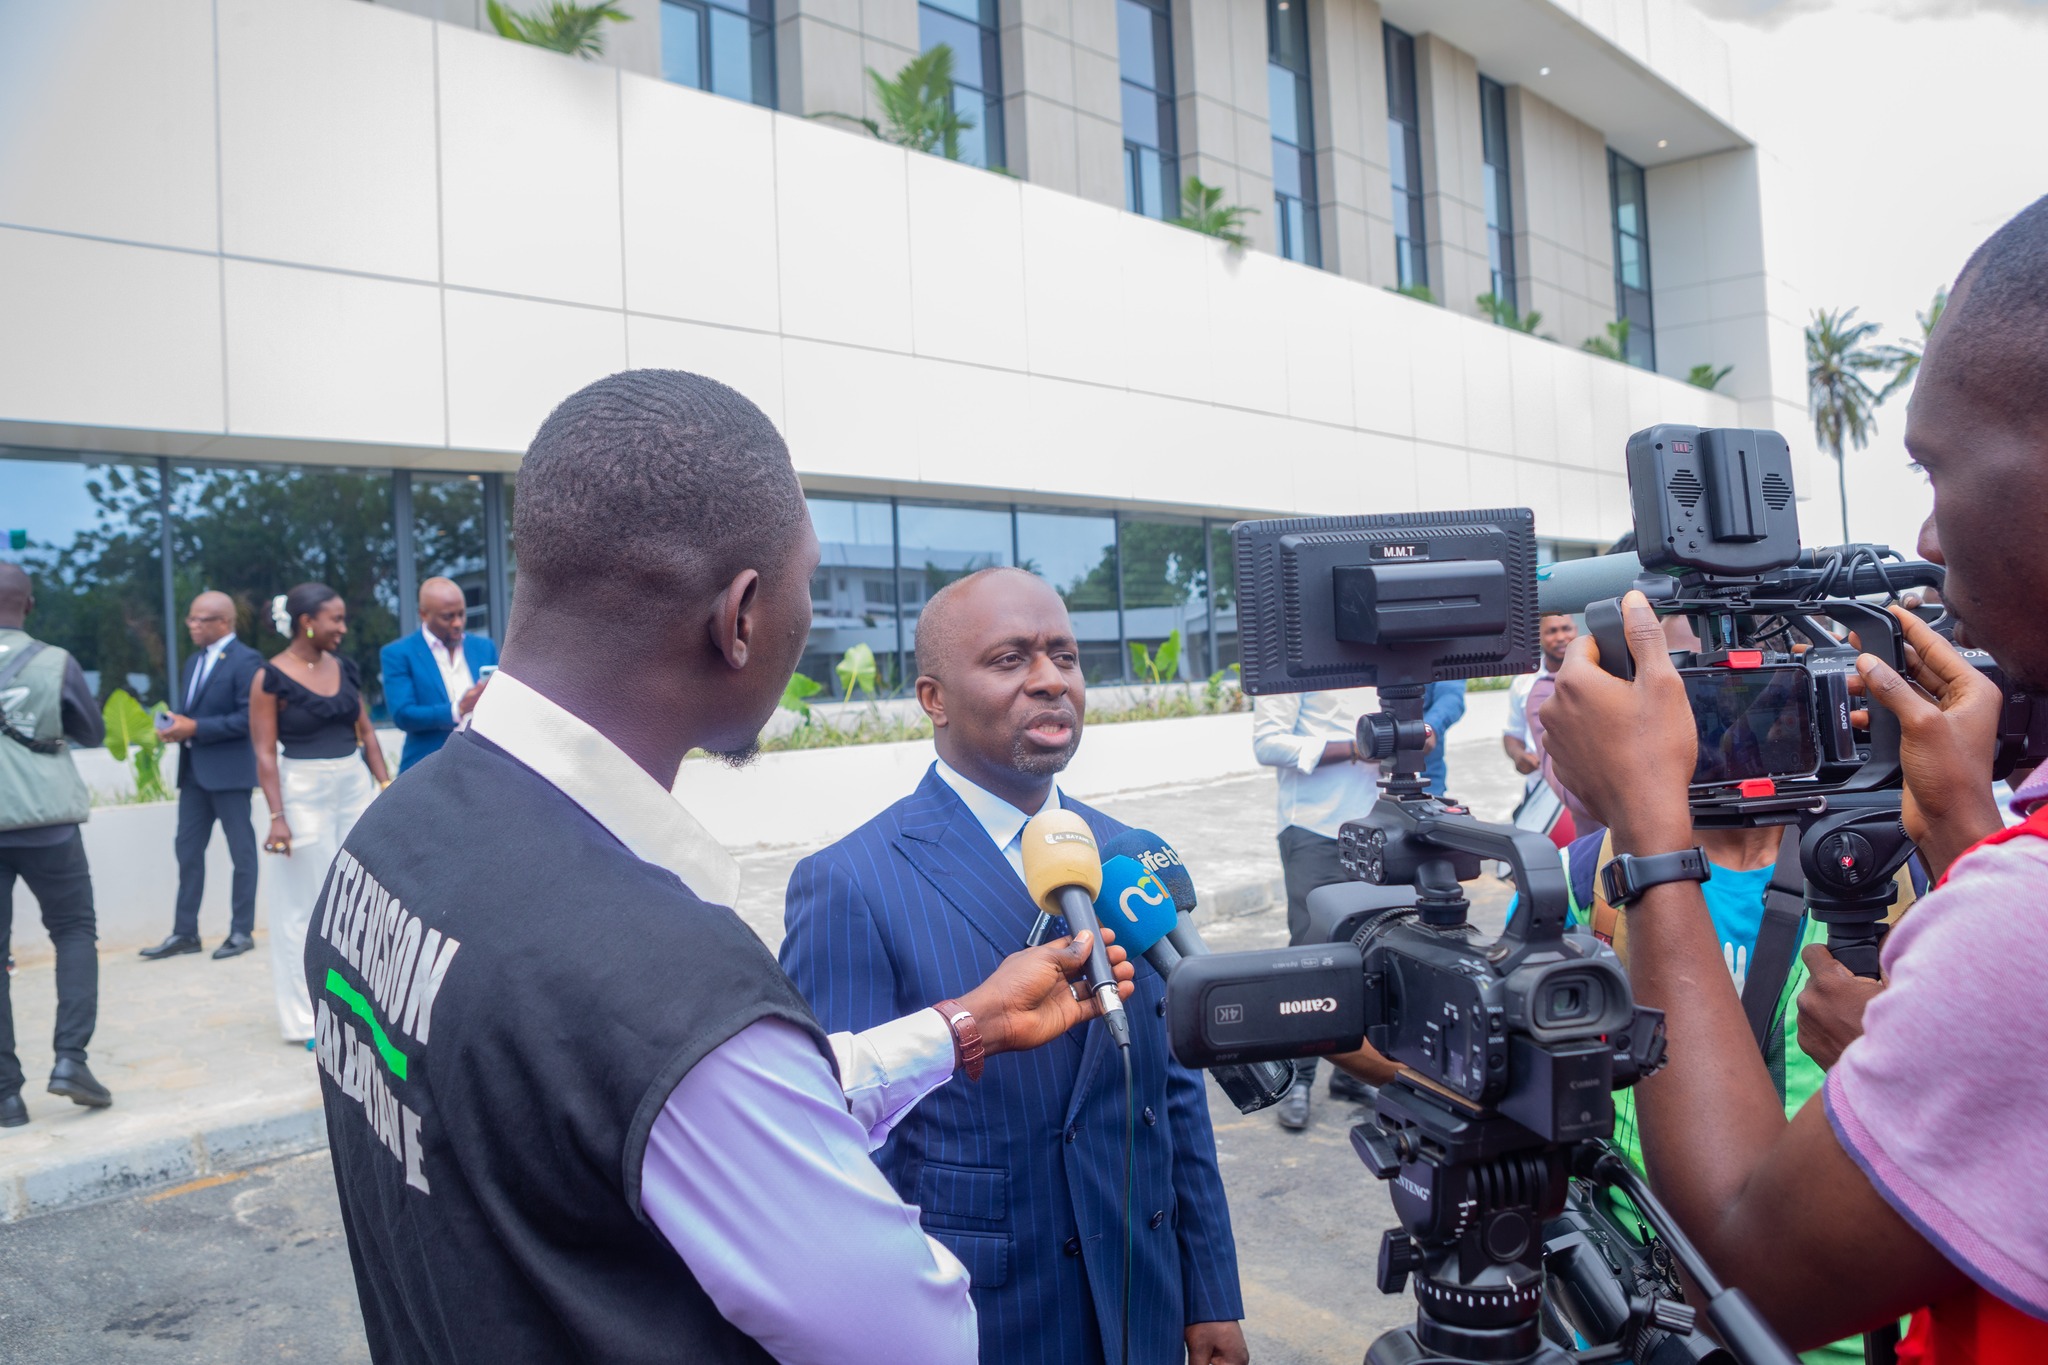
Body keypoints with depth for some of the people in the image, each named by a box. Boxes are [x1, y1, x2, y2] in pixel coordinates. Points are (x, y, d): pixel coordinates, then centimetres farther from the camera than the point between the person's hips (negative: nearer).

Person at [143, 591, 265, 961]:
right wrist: (177, 726, -2)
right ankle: (185, 932, 15)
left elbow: (248, 719, -17)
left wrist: (195, 729, -19)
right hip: (193, 770, 8)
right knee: (188, 851, 9)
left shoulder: (245, 660, -10)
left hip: (229, 770, -8)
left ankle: (242, 931, 9)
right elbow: (192, 711, 19)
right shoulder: (195, 661, 17)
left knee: (241, 851, 1)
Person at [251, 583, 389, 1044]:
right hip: (305, 793, -5)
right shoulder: (271, 677, -8)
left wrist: (386, 785, 5)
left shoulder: (344, 667, 7)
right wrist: (277, 816, -16)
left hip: (355, 786, 5)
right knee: (313, 904, 3)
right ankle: (312, 1018, 14)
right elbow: (265, 754, -11)